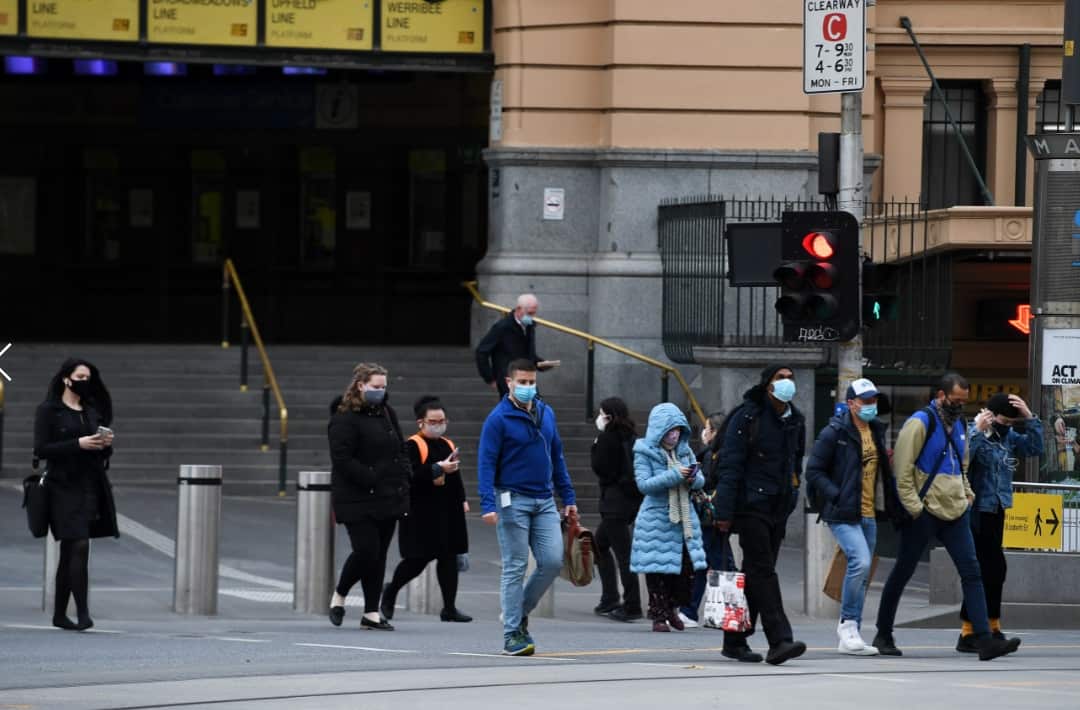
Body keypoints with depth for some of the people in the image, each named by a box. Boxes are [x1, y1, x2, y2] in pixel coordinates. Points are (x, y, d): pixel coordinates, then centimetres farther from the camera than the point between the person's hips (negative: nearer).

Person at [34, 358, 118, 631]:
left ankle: (60, 614, 15)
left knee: (70, 552, 9)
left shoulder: (92, 411, 16)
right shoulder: (48, 411, -2)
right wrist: (78, 444, -18)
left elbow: (102, 454, 20)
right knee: (79, 546, -16)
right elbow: (41, 449, -10)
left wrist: (106, 443, -3)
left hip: (90, 486, 6)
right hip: (64, 486, -6)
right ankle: (83, 613, -19)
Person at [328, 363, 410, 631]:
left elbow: (400, 449, 22)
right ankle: (339, 596, 12)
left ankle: (371, 613, 11)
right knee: (366, 550, -13)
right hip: (358, 500, -7)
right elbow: (342, 459, -17)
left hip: (388, 497, 7)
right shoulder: (345, 418, -10)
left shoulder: (387, 412, 14)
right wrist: (373, 479, -20)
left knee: (379, 554, 7)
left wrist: (403, 476, 6)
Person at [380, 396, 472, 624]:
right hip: (421, 512, -7)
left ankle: (449, 608, 7)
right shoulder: (412, 446, -7)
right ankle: (390, 591, 22)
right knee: (418, 559, -3)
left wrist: (462, 500, 12)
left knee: (449, 557, 4)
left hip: (448, 511, 7)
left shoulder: (448, 445, 16)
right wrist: (438, 469, -24)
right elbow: (410, 475, -20)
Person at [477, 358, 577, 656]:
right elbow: (486, 463, -12)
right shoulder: (498, 419, -8)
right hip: (513, 501, -5)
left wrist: (568, 497, 14)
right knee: (515, 568, -3)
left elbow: (556, 457, 18)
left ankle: (520, 611, 17)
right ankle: (512, 634, 1)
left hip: (544, 501, 5)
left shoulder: (546, 414, 10)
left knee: (552, 561, -3)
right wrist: (488, 505, -21)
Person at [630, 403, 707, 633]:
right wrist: (674, 476, -23)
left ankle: (672, 608, 23)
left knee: (686, 566, 1)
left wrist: (693, 478, -13)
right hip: (656, 517, -4)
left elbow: (701, 480, 12)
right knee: (657, 570, -2)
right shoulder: (644, 452, -5)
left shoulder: (684, 451, 9)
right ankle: (659, 616, 7)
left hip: (684, 517, 4)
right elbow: (643, 484, -15)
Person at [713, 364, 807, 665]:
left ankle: (735, 640, 16)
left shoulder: (795, 420, 12)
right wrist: (724, 512, -16)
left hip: (779, 508, 7)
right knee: (763, 571, -13)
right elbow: (730, 466, -11)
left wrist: (792, 497, 16)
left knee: (754, 574, 10)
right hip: (751, 506, -7)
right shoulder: (747, 417, -9)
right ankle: (779, 641, -20)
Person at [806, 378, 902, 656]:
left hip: (868, 515, 8)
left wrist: (892, 504, 10)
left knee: (862, 576, 8)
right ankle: (848, 624, -12)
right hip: (843, 514, -8)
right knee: (860, 562, -24)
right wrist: (837, 496, -18)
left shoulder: (876, 431, 14)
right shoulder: (835, 432, -8)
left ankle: (850, 637, 14)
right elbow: (814, 471, -8)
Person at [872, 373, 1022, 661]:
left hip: (954, 512, 7)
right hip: (924, 513, -7)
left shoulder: (959, 424, 15)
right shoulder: (920, 423, -10)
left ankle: (984, 640, -11)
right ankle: (883, 635, 18)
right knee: (902, 572, 5)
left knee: (971, 572, -5)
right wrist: (913, 507, -17)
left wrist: (967, 494, 13)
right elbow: (903, 469, -13)